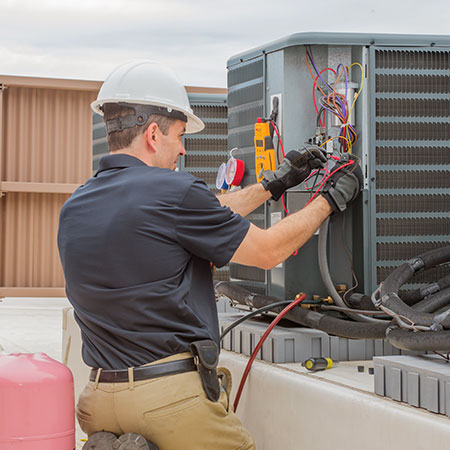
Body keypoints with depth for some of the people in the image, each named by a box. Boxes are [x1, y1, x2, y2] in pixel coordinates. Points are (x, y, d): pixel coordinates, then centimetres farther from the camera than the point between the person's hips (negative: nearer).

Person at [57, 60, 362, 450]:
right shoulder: (172, 191, -12)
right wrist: (331, 200, 14)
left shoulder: (74, 209, 10)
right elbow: (268, 251, -1)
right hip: (175, 399, -7)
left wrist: (274, 183, 24)